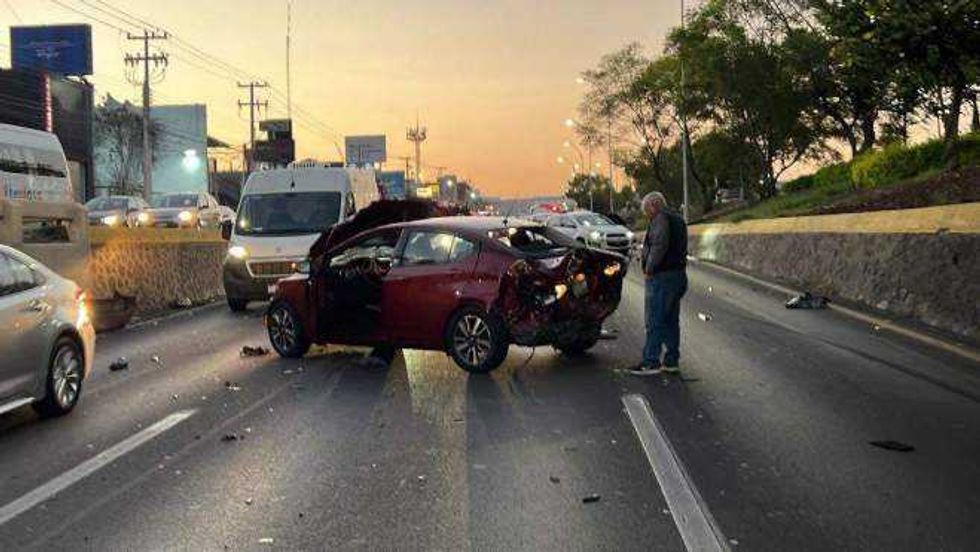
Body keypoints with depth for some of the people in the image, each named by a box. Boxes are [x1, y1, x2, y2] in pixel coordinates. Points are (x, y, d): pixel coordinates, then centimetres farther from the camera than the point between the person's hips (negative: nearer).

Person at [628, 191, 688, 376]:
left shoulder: (661, 219, -12)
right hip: (678, 275, 10)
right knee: (671, 320, 13)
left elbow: (659, 246, -24)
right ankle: (671, 361, 17)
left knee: (654, 321, -7)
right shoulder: (677, 219, 19)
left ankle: (651, 362, -5)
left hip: (661, 277, -10)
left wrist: (649, 269, -17)